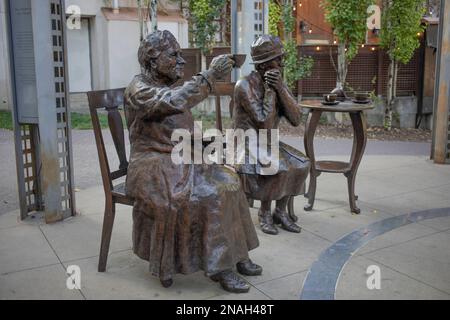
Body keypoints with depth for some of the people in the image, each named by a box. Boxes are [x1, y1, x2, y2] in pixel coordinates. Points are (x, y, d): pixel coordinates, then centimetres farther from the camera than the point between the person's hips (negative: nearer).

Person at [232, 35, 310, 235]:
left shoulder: (279, 84, 1)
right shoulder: (245, 86, -21)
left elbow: (296, 120, -11)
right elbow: (265, 124, -26)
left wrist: (280, 88, -21)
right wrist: (269, 90, -24)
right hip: (246, 146, -7)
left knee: (301, 164, -12)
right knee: (279, 168, -28)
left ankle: (280, 211, 2)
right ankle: (264, 212, -5)